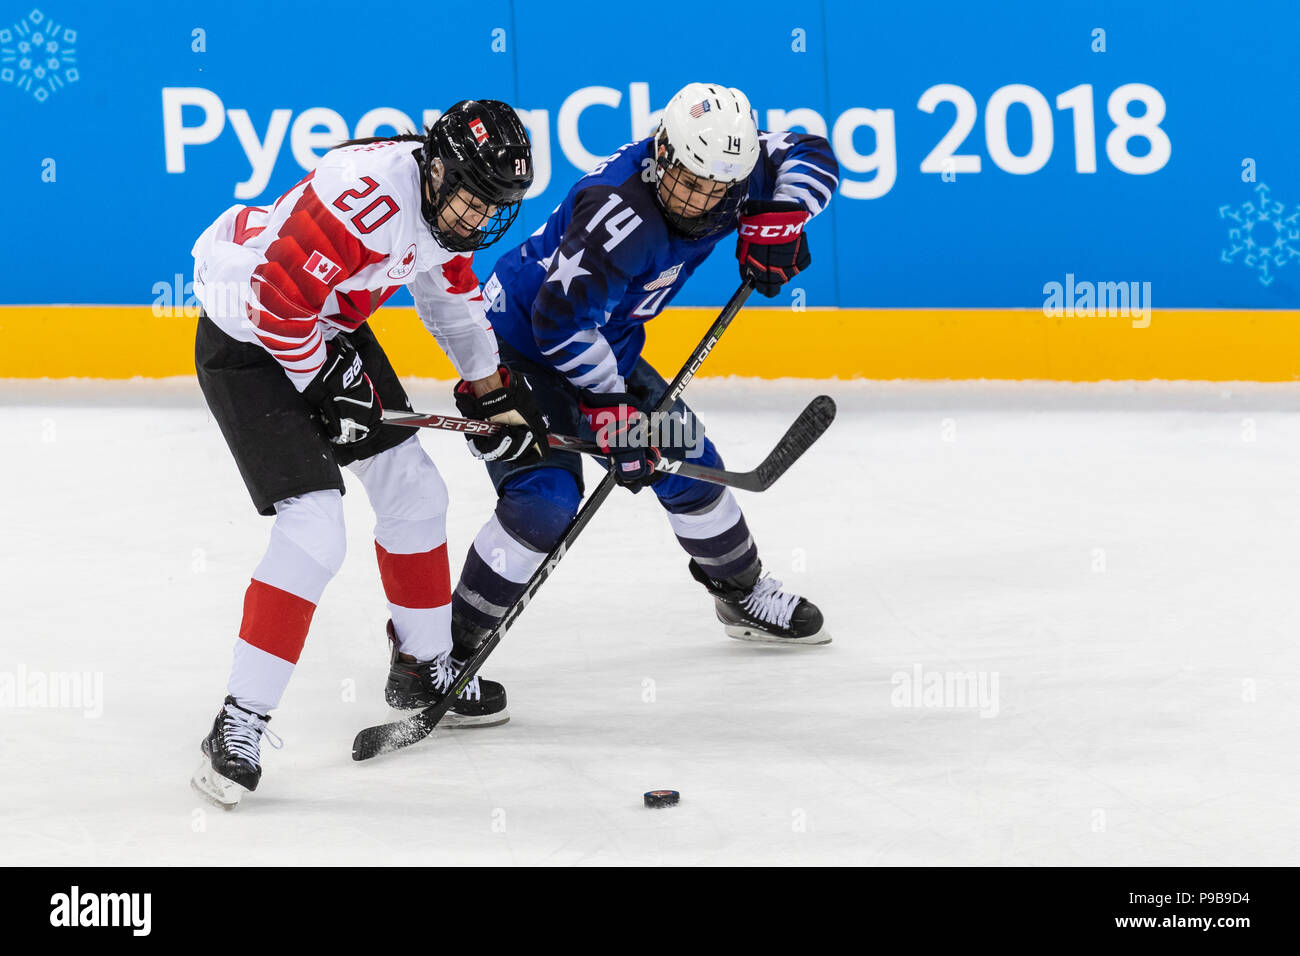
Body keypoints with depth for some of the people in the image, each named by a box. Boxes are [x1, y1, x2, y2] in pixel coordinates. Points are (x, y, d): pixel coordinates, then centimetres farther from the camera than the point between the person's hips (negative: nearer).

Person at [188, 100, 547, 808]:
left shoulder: (449, 196, -5)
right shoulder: (367, 196, -34)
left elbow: (448, 286, 16)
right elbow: (277, 299, -31)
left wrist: (493, 390, 18)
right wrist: (329, 387, -17)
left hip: (330, 330, 10)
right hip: (247, 342, -9)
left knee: (415, 495, 16)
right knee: (314, 532, -18)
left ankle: (424, 668, 37)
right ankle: (238, 723, -12)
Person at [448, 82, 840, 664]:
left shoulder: (722, 172, -11)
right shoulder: (621, 214, -36)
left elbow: (811, 157, 2)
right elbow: (561, 322, -35)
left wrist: (777, 217, -16)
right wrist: (609, 406, -29)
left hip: (600, 345, 9)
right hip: (519, 345, -8)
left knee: (685, 459, 14)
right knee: (547, 497, -23)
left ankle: (743, 593, 38)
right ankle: (447, 644, -16)